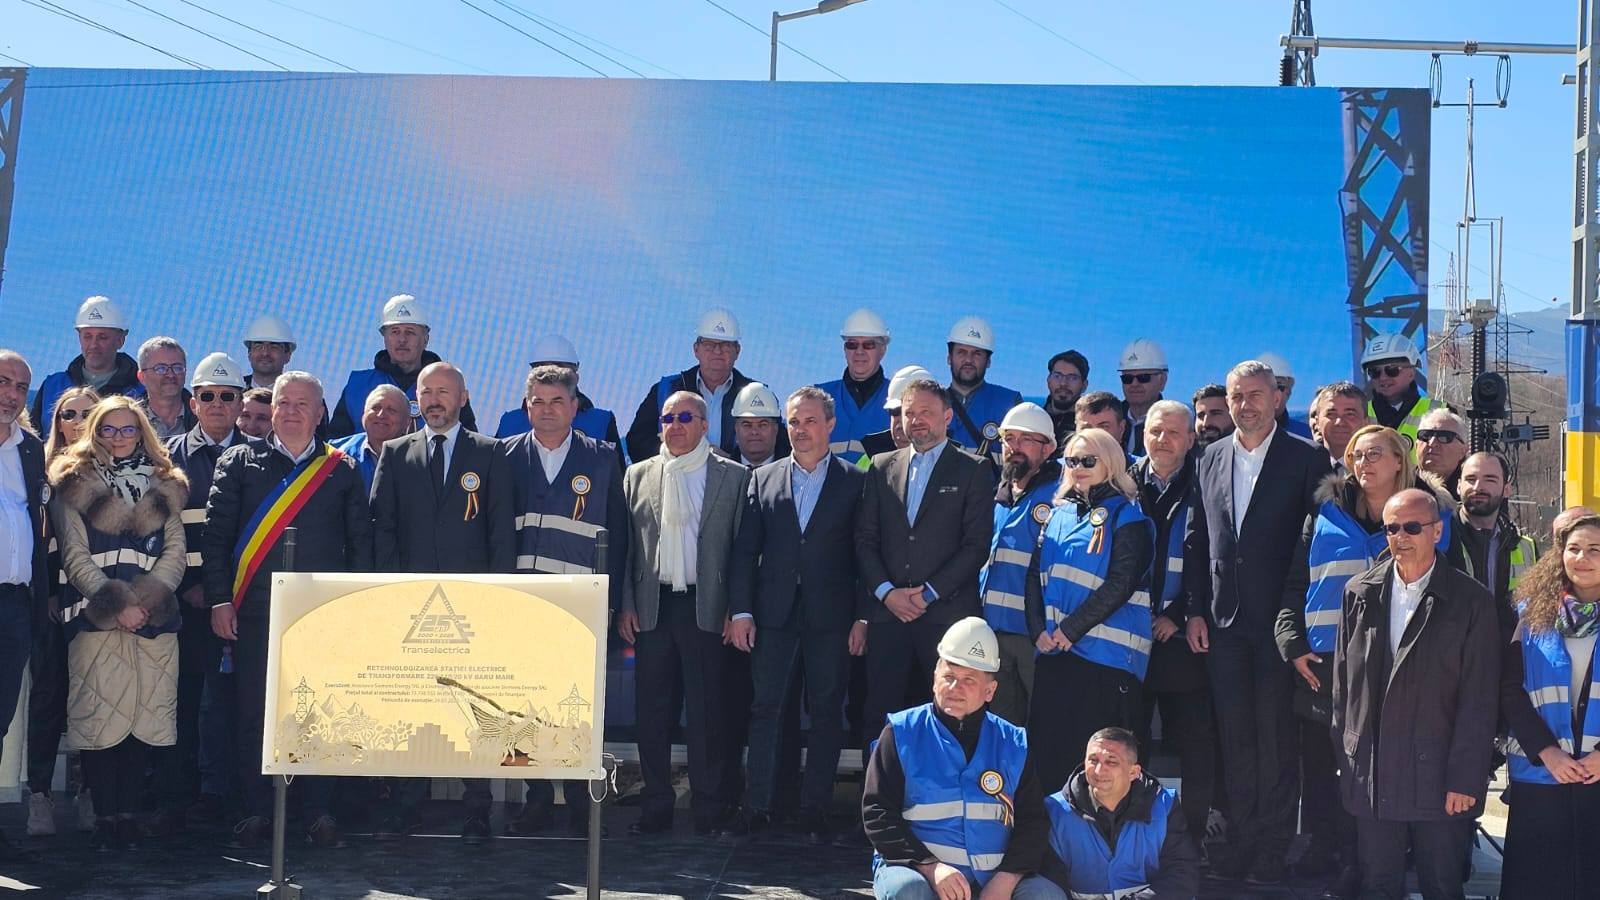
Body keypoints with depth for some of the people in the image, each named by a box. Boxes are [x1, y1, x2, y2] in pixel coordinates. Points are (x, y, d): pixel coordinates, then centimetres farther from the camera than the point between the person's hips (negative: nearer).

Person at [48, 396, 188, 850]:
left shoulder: (164, 487, 17)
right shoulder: (74, 485, 9)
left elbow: (175, 552, 9)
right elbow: (74, 556, 1)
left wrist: (146, 599, -7)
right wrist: (116, 602, -10)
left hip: (154, 619, 2)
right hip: (95, 618, -2)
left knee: (143, 719, -2)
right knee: (98, 716, -7)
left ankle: (128, 814, 4)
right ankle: (105, 817, -1)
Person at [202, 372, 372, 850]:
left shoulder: (343, 470, 10)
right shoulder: (240, 462, 8)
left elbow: (360, 543, 10)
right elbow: (215, 534, 5)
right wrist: (219, 600, -4)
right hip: (255, 611, 0)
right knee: (253, 713, 3)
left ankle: (319, 811, 11)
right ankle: (256, 812, 12)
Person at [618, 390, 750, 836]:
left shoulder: (734, 476, 4)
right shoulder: (638, 475, 12)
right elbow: (625, 545, 12)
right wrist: (625, 605, 4)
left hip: (706, 608, -3)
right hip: (652, 608, 3)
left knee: (707, 710, -1)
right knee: (652, 711, 5)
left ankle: (710, 809, 7)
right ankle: (656, 807, 15)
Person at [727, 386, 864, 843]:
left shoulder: (855, 481, 4)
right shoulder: (763, 479, 10)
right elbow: (745, 551, 7)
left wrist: (863, 616, -5)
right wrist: (740, 610, 0)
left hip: (831, 615, -1)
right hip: (774, 613, 1)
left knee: (827, 712, 3)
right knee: (766, 709, 2)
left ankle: (815, 811, 10)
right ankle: (758, 807, 7)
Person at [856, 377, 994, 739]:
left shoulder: (973, 471, 4)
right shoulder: (881, 467, 15)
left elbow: (977, 544, -3)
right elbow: (865, 539, 11)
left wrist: (928, 593, -9)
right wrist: (886, 591, -3)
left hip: (947, 612, -3)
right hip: (888, 613, 3)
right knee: (879, 715, 1)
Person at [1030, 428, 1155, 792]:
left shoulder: (1126, 516, -2)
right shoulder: (1060, 512, 15)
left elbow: (1121, 584, -11)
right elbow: (1040, 575, 14)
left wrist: (1071, 629, -14)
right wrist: (1041, 629, -2)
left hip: (1104, 652, -6)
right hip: (1053, 651, 6)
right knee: (1046, 747, 5)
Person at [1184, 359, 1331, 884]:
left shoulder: (1306, 459, -3)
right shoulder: (1211, 459, 10)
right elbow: (1196, 540, 12)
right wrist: (1196, 610, 5)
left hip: (1279, 619, -4)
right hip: (1224, 622, 4)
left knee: (1275, 737, 2)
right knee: (1235, 737, 10)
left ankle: (1272, 849, 10)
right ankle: (1240, 840, 19)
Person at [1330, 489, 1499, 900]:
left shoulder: (1472, 601, -4)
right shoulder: (1359, 593, 7)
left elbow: (1479, 700, -6)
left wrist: (1465, 779, -9)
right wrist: (1344, 756, 8)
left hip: (1439, 775, -3)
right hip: (1371, 775, 3)